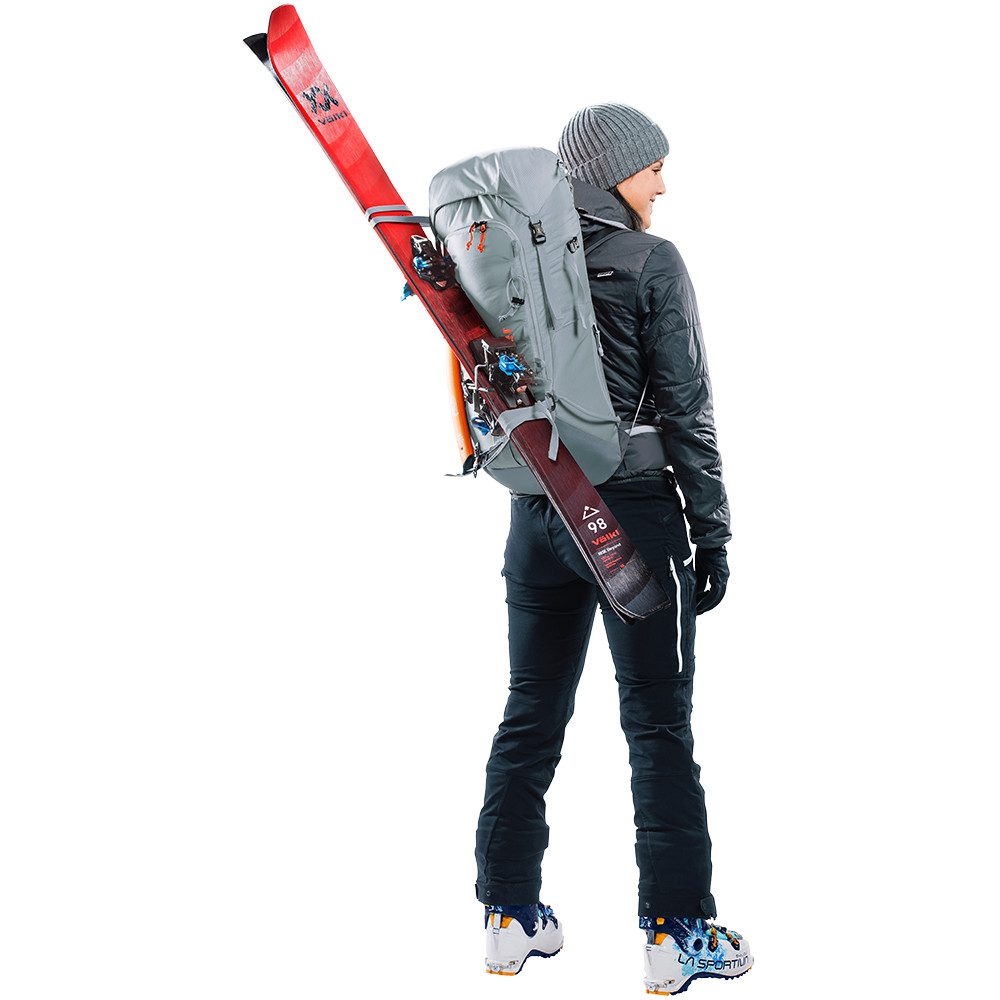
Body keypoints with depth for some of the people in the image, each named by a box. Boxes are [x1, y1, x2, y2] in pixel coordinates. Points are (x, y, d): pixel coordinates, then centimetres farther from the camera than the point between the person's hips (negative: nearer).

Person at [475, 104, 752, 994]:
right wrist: (713, 533, -5)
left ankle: (511, 917, 21)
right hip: (635, 512, -5)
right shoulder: (652, 264, -9)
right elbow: (686, 409, -10)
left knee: (531, 712, 13)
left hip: (537, 512, 5)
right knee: (658, 724, 3)